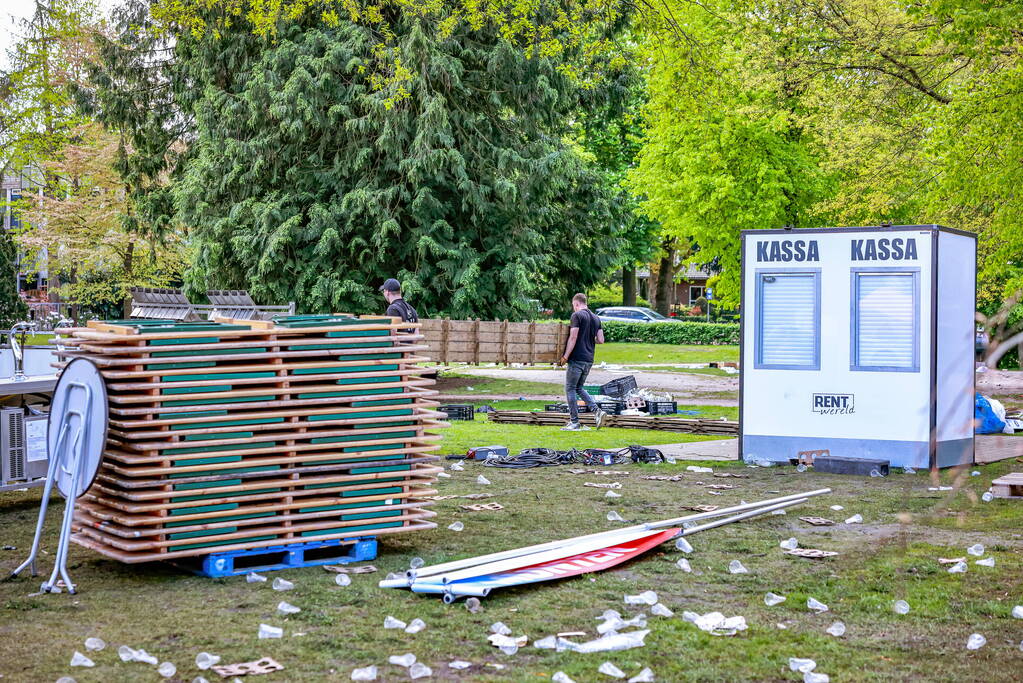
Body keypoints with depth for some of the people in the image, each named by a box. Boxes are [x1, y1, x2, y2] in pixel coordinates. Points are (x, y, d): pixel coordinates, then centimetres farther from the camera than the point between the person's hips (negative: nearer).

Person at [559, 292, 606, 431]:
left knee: (570, 389, 1)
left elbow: (573, 338, -15)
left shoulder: (577, 315, -9)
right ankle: (597, 411, 1)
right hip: (589, 360, 7)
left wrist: (565, 357, -13)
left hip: (577, 358, -7)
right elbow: (600, 340, 10)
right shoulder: (596, 318, 13)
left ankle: (574, 422, 0)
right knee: (579, 388, 18)